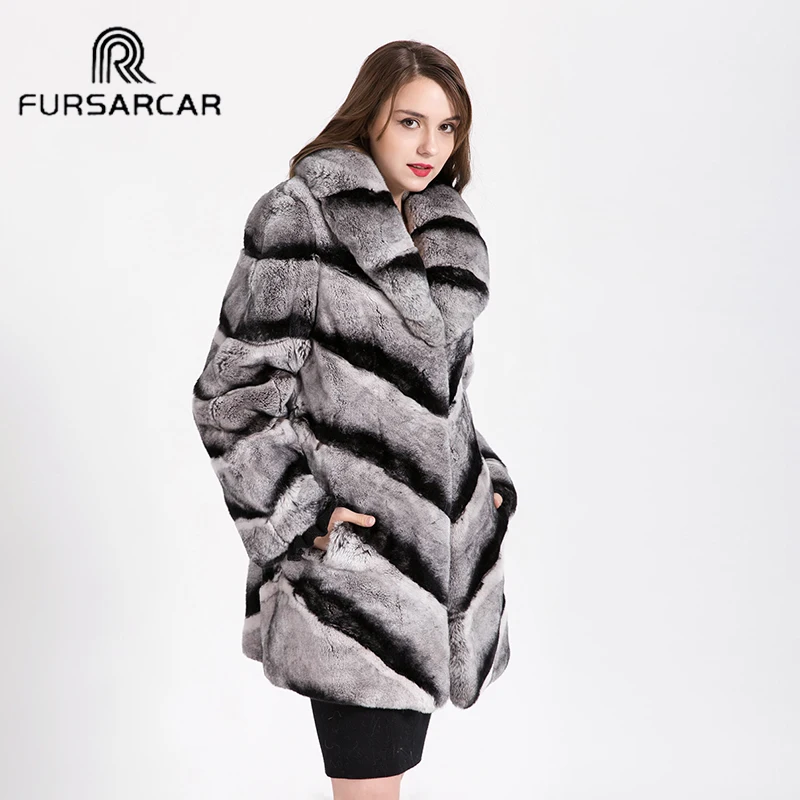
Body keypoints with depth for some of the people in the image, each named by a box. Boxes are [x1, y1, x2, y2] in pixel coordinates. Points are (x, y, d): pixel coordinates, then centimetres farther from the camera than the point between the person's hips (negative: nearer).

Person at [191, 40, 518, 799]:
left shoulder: (446, 233, 13)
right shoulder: (298, 217, -8)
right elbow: (235, 393, -10)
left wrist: (485, 478, 13)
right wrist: (303, 521, -14)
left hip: (441, 545, 7)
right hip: (353, 557, -7)